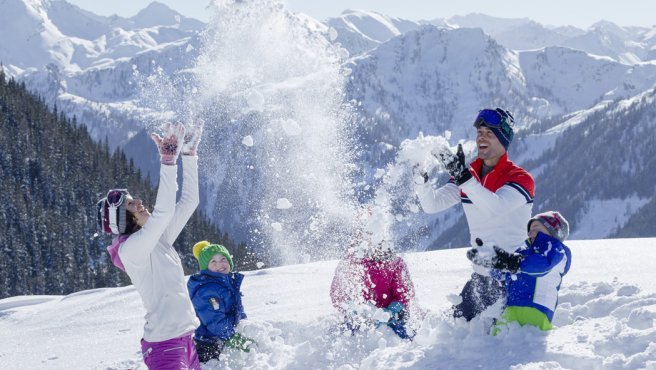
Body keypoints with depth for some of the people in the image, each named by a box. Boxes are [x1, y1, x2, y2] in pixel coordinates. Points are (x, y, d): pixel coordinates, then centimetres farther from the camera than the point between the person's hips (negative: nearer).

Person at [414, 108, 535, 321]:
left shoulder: (520, 179, -11)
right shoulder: (469, 175, 8)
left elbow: (496, 207, -30)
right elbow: (433, 204, 3)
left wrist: (462, 176, -38)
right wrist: (421, 179, -16)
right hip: (481, 276, 6)